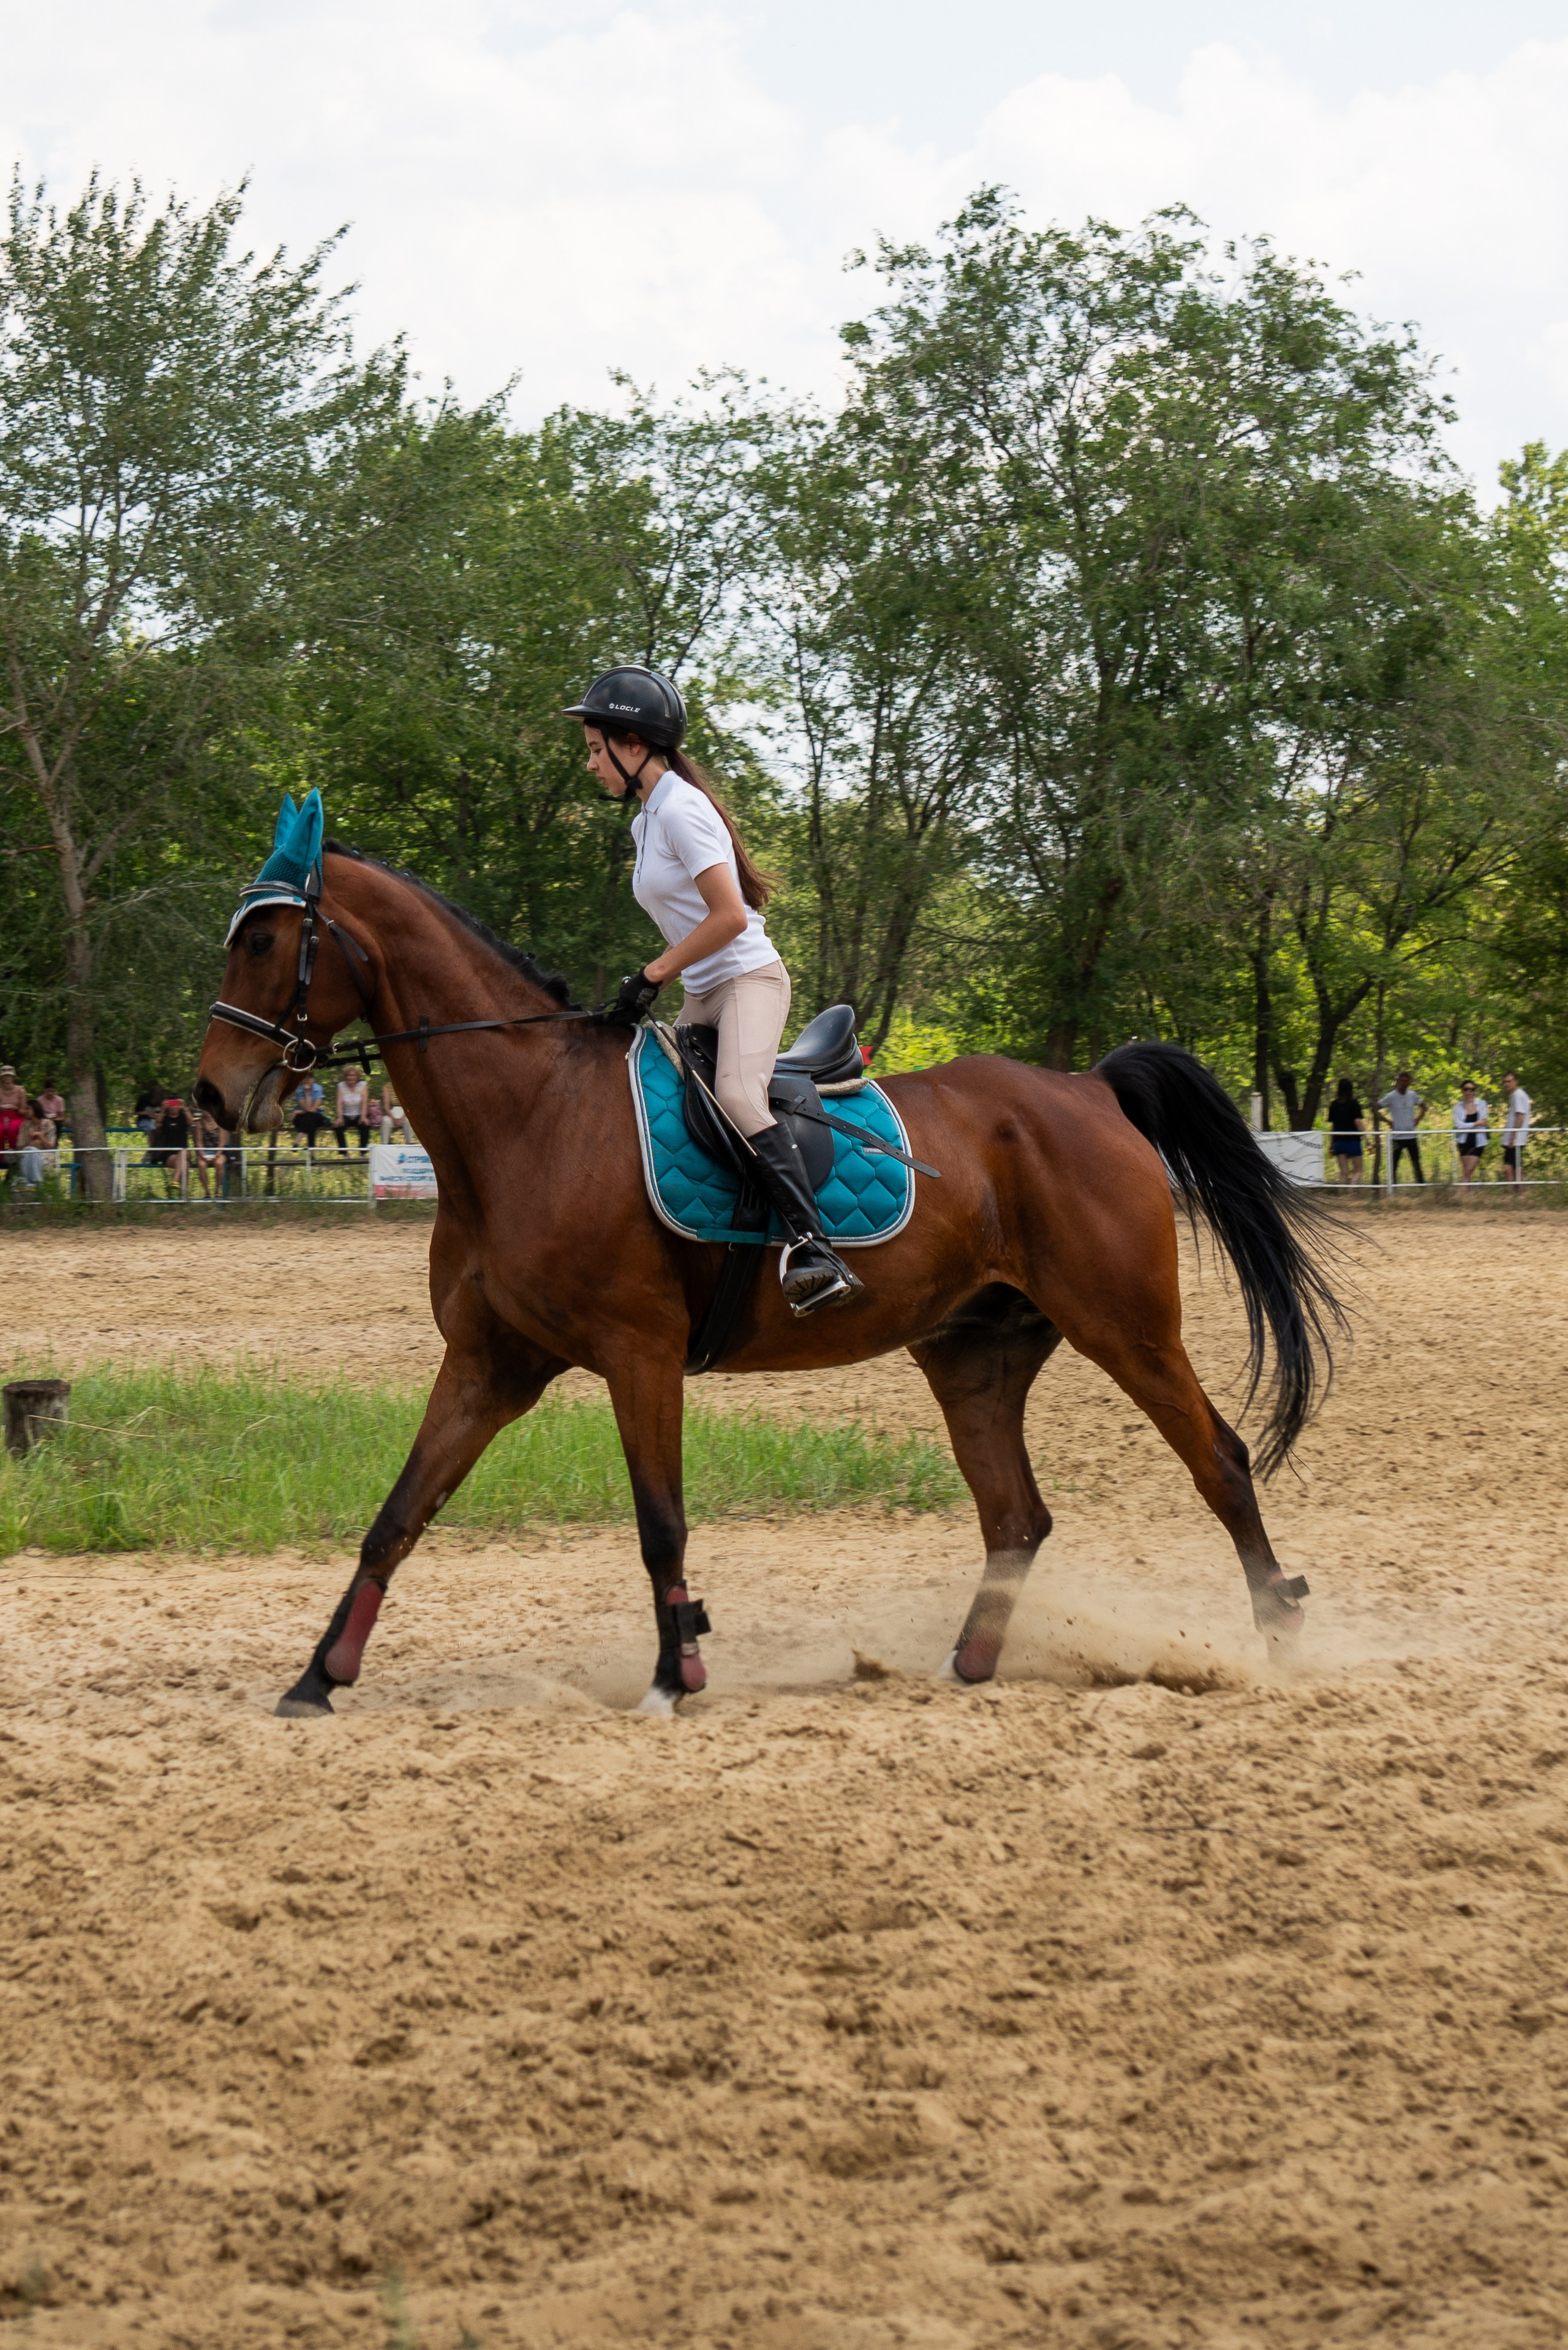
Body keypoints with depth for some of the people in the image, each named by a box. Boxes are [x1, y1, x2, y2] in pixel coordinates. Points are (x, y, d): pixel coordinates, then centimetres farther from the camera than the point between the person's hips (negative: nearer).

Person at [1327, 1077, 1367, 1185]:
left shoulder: (1334, 1105, 8)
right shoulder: (1354, 1104, -5)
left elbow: (1332, 1125, 10)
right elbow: (1358, 1122, -11)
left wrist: (1331, 1143, 15)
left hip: (1338, 1141, 4)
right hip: (1352, 1140, -4)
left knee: (1343, 1172, 7)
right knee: (1358, 1170, 1)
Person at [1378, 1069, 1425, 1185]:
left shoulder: (1413, 1095, 7)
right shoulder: (1391, 1096, -5)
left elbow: (1423, 1106, 24)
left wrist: (1418, 1119, 9)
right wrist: (1387, 1121, -8)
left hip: (1411, 1136, 3)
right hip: (1397, 1137, -3)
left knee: (1417, 1164, 5)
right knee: (1393, 1165, 0)